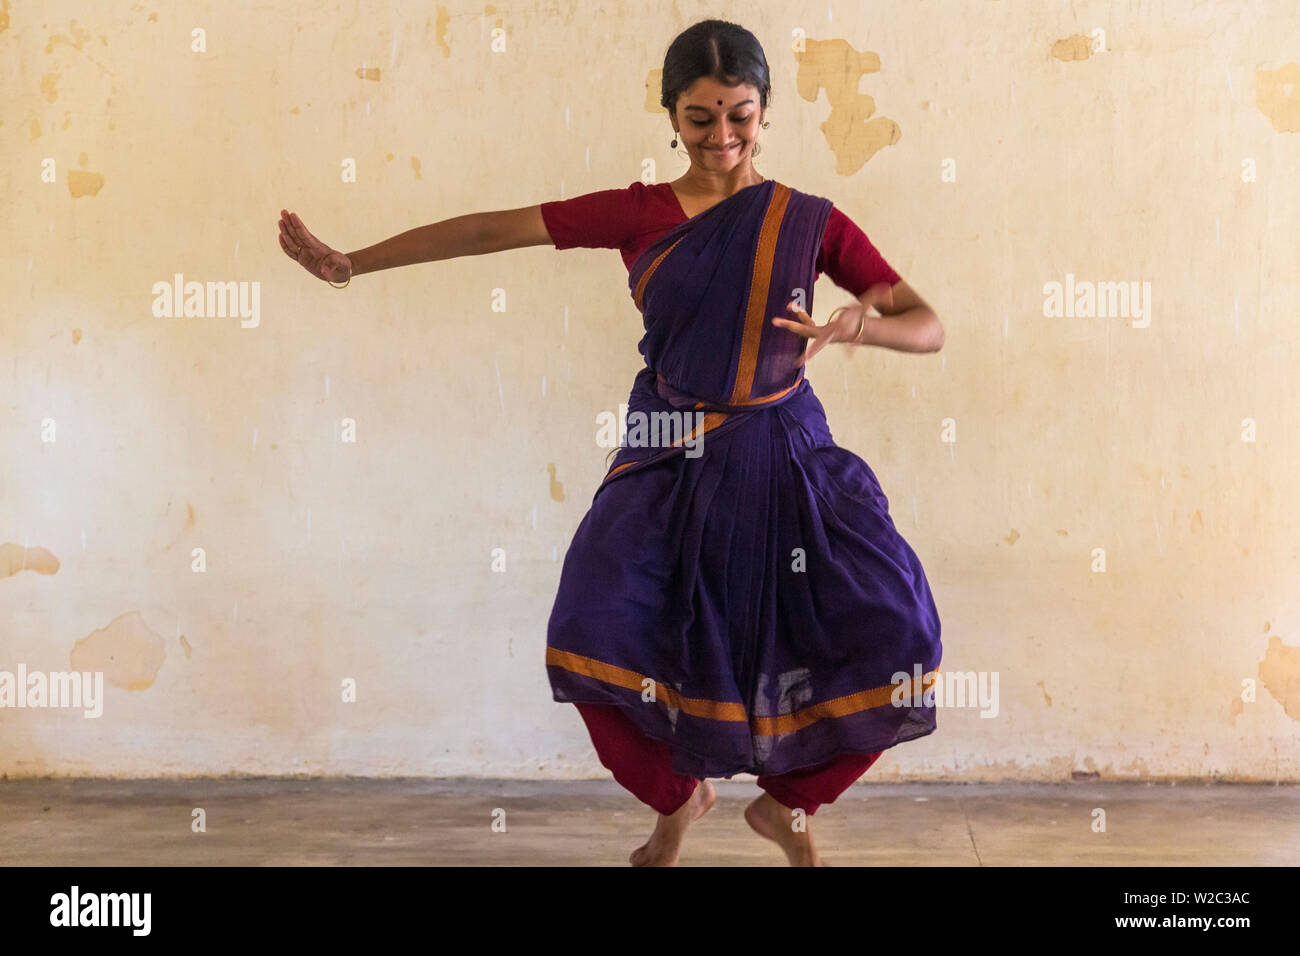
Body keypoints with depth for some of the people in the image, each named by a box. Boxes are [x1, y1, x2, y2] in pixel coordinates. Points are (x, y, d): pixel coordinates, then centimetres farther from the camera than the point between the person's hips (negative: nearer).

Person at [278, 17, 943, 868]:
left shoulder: (809, 221, -1)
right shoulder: (638, 214, 0)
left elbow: (929, 328, -3)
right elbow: (489, 231, -1)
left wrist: (856, 324, -26)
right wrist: (350, 265, -4)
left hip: (784, 462, 0)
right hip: (671, 463, 0)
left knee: (885, 635, -14)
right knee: (602, 637, -18)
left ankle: (788, 804, 17)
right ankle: (680, 798, 16)